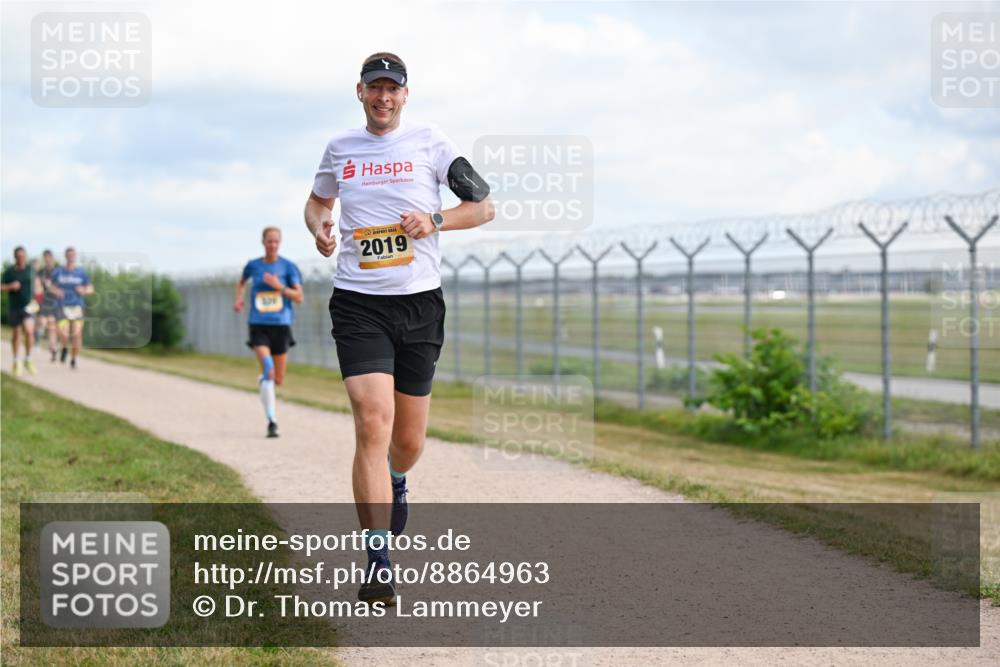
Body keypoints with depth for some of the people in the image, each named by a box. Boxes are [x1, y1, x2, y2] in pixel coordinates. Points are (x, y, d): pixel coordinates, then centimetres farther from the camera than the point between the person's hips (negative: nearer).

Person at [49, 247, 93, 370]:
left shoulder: (81, 272, 3)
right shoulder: (58, 271, 2)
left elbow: (90, 288, 8)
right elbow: (51, 285, 15)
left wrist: (84, 290, -13)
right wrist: (55, 290, -7)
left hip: (77, 307, 1)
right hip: (62, 307, -1)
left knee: (77, 335, -4)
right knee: (63, 335, -15)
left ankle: (73, 360, 17)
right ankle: (65, 347, 20)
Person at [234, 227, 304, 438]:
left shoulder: (288, 267, 1)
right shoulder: (253, 265, 5)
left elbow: (299, 297, -4)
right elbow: (241, 282, 28)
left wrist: (280, 287, -18)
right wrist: (238, 298, 9)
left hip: (281, 325, 1)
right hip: (259, 325, -1)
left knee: (278, 379, 7)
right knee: (268, 370, -22)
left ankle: (262, 382, 46)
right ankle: (271, 421, -20)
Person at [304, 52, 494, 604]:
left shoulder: (431, 143, 3)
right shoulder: (340, 148, 9)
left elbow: (484, 206, 6)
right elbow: (317, 201, 27)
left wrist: (435, 220, -11)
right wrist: (319, 228, 4)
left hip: (420, 303, 1)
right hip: (358, 304, 0)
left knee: (409, 441, 9)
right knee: (372, 425, -18)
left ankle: (395, 484, 48)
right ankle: (378, 566, -18)